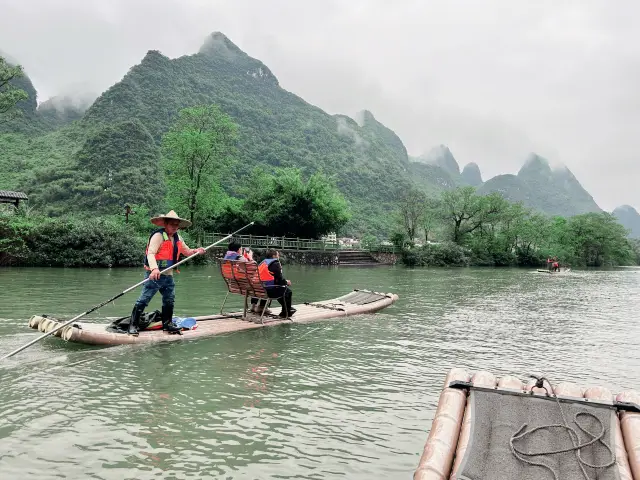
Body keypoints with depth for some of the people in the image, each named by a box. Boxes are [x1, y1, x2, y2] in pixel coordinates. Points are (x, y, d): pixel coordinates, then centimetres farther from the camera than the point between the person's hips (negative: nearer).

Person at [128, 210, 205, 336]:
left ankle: (166, 324, 29)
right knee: (143, 299, -6)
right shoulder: (158, 236, -13)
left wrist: (196, 251, -2)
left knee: (169, 301, 16)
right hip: (154, 274, -8)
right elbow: (150, 253, -23)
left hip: (168, 275, 8)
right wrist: (154, 268, -39)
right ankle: (133, 325, 2)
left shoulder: (177, 238, 13)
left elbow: (187, 251, 21)